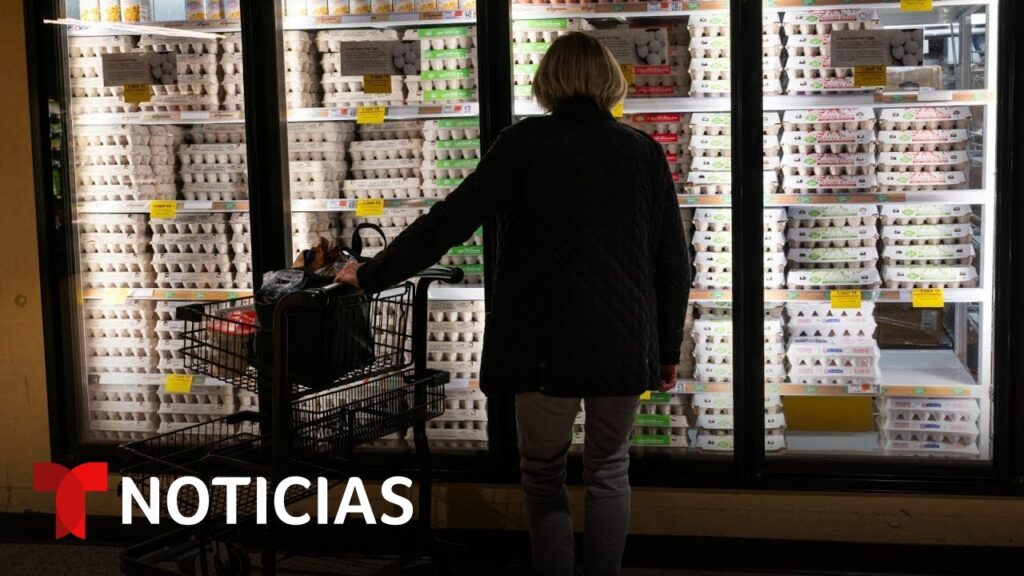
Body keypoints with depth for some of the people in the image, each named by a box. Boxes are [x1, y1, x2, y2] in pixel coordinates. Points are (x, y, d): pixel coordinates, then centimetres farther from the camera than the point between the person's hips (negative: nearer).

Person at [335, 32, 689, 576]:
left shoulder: (523, 143, -4)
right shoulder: (644, 150, 3)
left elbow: (449, 222, -5)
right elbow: (673, 261, 4)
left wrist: (372, 273, 5)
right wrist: (669, 347, 13)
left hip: (546, 343, -2)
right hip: (624, 342, 2)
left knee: (544, 478, 15)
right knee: (609, 471, 19)